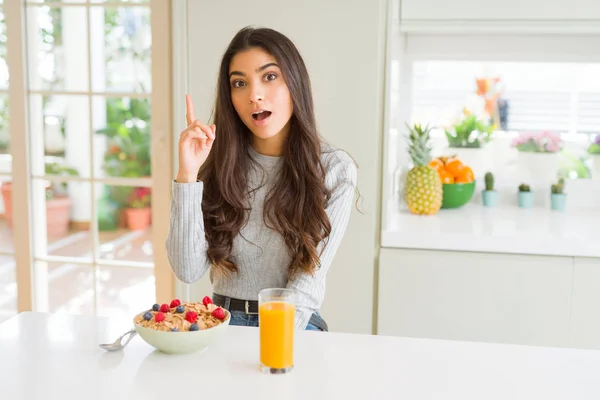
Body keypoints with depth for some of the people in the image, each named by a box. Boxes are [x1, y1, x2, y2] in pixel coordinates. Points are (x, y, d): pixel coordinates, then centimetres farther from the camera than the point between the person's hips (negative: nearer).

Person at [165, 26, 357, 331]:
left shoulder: (334, 169, -5)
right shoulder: (218, 163, 0)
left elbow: (308, 279, -9)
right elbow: (188, 270, -8)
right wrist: (188, 175, -16)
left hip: (294, 327, -1)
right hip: (222, 326, 2)